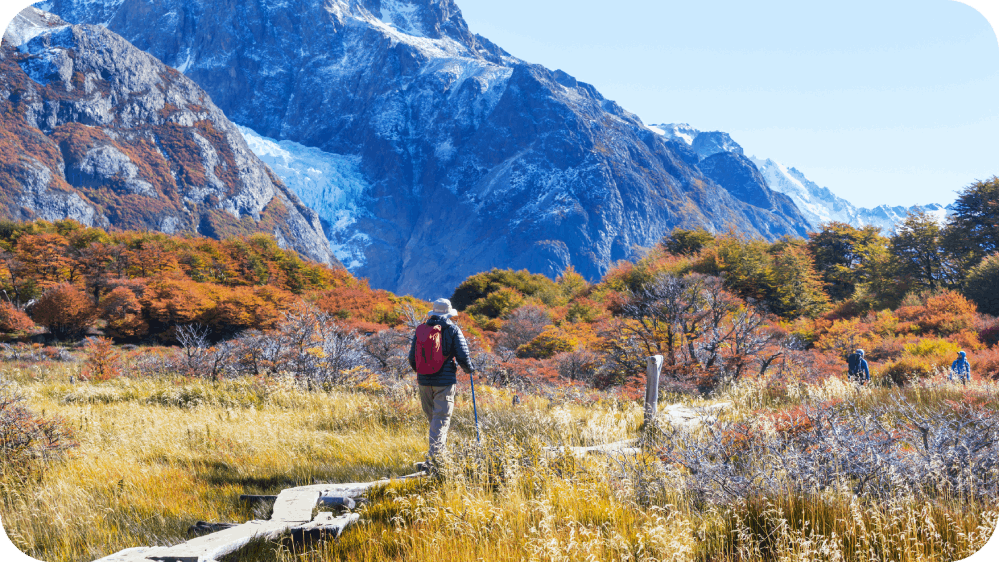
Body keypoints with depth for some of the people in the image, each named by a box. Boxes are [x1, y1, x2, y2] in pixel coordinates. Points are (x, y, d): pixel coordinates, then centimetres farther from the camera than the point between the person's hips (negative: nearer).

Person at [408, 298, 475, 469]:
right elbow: (463, 357, -8)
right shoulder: (453, 330, -5)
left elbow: (412, 358, 9)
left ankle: (440, 445, 33)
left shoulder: (420, 330, 6)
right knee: (441, 418, -2)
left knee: (431, 416, 18)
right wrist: (470, 369, 13)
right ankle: (434, 454, -10)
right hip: (445, 381, -4)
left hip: (424, 380, 4)